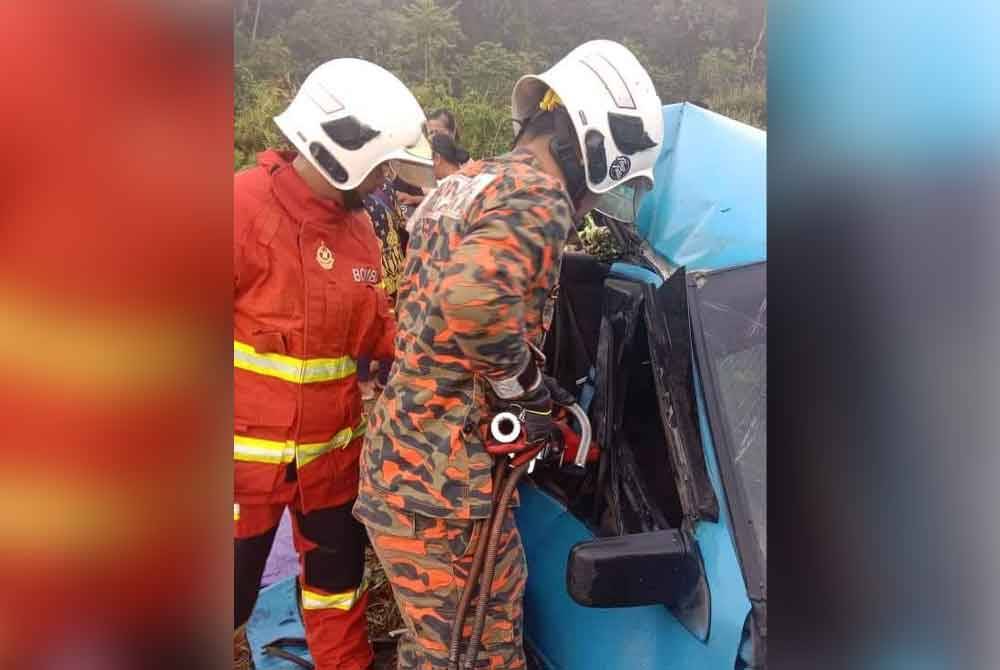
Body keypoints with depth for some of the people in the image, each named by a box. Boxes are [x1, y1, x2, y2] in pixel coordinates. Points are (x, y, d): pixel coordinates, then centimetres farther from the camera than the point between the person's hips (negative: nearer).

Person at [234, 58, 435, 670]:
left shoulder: (358, 227, 6)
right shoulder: (246, 207, -19)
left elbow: (373, 332, 8)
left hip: (331, 451, 7)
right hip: (249, 453, -6)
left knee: (340, 575, 23)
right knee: (235, 589, 9)